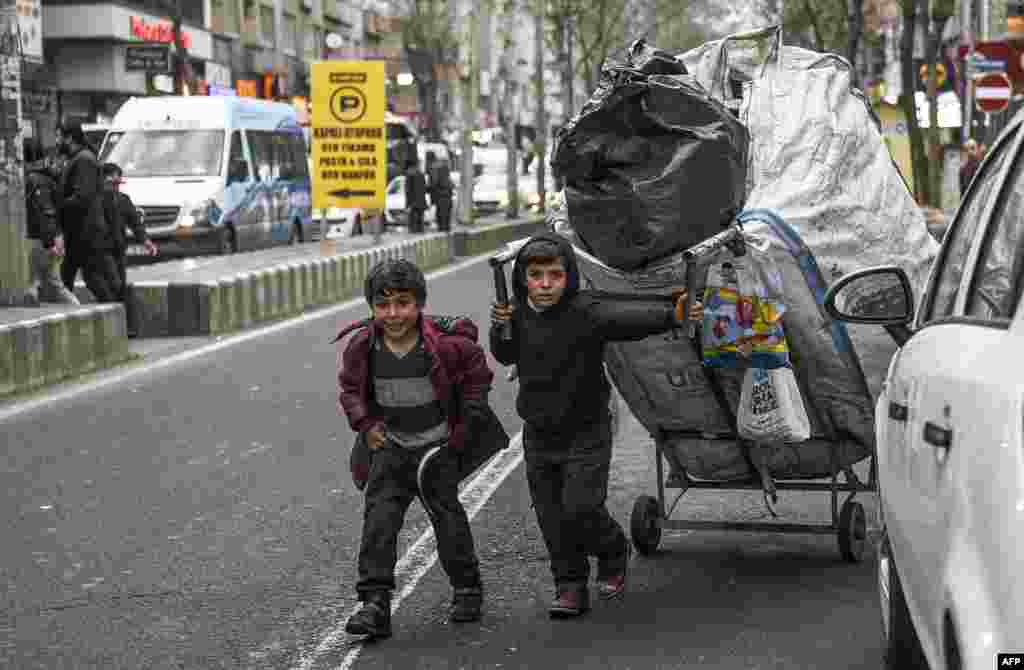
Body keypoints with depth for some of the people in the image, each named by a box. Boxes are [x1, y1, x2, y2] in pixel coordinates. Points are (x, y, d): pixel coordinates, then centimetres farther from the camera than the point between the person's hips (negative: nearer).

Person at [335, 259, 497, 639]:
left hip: (439, 445, -2)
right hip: (390, 446, 2)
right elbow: (350, 387, 8)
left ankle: (467, 589, 22)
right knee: (379, 517, -9)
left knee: (447, 514, 4)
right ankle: (375, 602, -11)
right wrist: (365, 424, -5)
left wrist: (465, 425, -3)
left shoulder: (446, 344, -18)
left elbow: (477, 373, -1)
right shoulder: (362, 347, -10)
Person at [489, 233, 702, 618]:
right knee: (552, 517, 8)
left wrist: (672, 315, -56)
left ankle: (614, 554, 21)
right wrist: (500, 329, -10)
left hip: (586, 431, -5)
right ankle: (571, 587, 23)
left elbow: (630, 316, -37)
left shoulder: (587, 311, -21)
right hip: (539, 433, 5)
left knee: (581, 508, -11)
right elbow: (506, 357, 12)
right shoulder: (519, 313, -4)